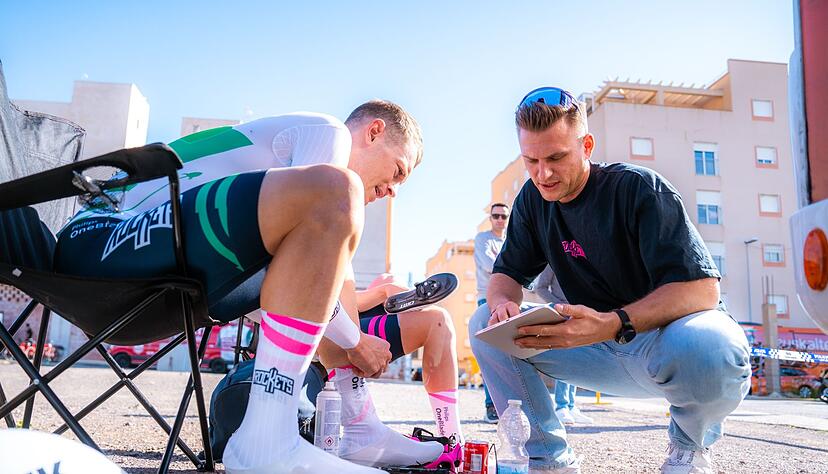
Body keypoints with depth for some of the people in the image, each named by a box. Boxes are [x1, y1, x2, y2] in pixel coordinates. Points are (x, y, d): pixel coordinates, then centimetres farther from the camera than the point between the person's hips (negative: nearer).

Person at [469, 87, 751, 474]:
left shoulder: (637, 188, -17)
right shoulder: (533, 200, 0)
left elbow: (702, 287, -26)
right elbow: (507, 273, 3)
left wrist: (614, 323, -41)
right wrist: (504, 303, -23)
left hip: (665, 339, -4)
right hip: (596, 345, 5)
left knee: (710, 345, -40)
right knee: (485, 325, -12)